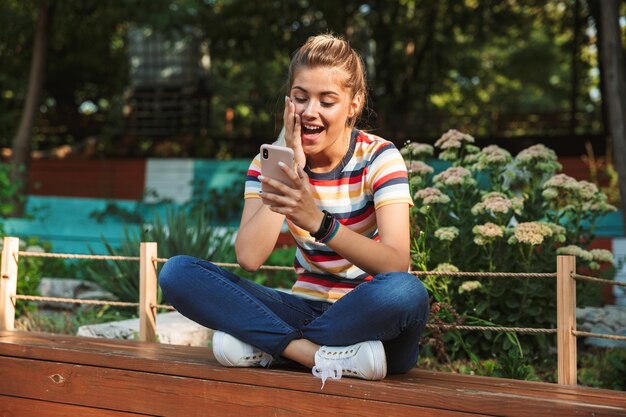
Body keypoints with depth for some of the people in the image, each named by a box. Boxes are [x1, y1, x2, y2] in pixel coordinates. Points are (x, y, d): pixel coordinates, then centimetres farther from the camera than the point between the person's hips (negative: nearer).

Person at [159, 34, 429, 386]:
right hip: (306, 310, 3)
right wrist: (289, 170, -20)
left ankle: (265, 344, -19)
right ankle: (327, 355, -26)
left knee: (408, 292, -39)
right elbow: (249, 258, -16)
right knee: (178, 272, -14)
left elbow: (397, 265, -26)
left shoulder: (379, 157, -10)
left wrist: (318, 222, -40)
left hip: (370, 317, -3)